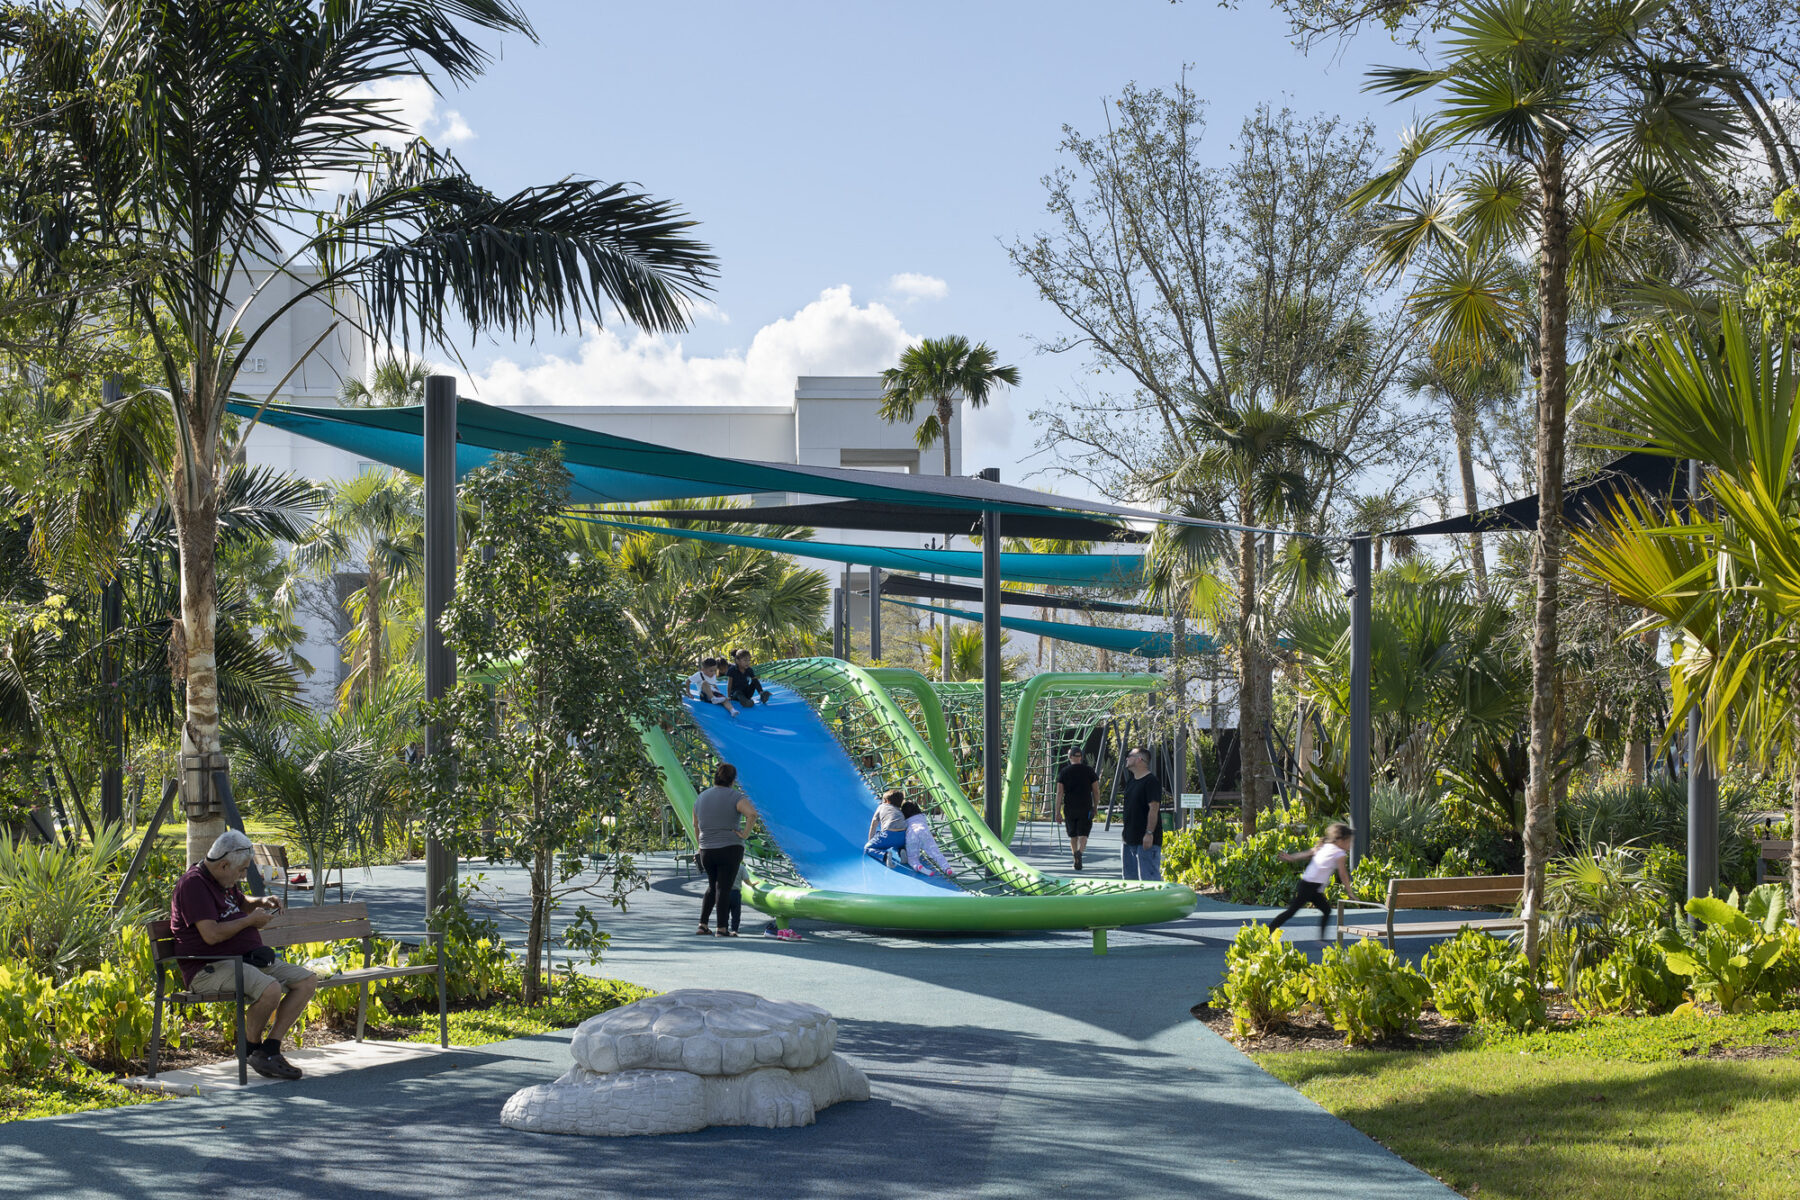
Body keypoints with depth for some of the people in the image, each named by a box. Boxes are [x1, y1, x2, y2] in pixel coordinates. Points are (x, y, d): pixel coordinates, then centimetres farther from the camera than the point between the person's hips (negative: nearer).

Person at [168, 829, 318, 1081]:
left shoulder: (224, 881, 17)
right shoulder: (193, 884, -14)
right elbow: (211, 934, -24)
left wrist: (260, 902, 16)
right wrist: (251, 920, -11)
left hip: (246, 960, 10)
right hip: (209, 968, -10)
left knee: (307, 981, -3)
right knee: (270, 989, -34)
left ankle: (270, 1049, -5)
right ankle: (252, 1049, -8)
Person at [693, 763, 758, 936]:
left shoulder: (701, 797, 8)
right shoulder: (735, 797, -9)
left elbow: (696, 825, 18)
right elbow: (752, 813, -27)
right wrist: (746, 834, -15)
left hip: (707, 851, 5)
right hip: (730, 849, -5)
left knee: (712, 887, 20)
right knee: (724, 889, 2)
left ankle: (702, 925, 13)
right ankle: (722, 928, 1)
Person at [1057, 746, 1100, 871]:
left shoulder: (1064, 772, 1)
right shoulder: (1089, 771, 1)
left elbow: (1059, 793, -4)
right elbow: (1096, 791, 1)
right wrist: (1096, 807, 15)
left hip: (1069, 809, 1)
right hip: (1086, 808, -1)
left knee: (1073, 836, 15)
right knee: (1083, 835, -4)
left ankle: (1075, 857, 18)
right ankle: (1079, 852, -30)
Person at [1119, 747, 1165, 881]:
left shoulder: (1151, 781, -12)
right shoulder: (1130, 782, 16)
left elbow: (1154, 809, -18)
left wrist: (1149, 833, -23)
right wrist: (1125, 830, 20)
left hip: (1147, 840, -10)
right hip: (1131, 839, 10)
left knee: (1149, 878, -11)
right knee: (1130, 878, 13)